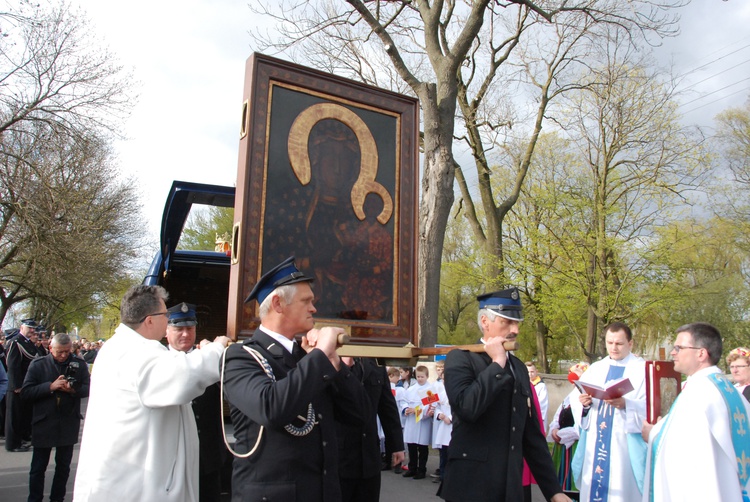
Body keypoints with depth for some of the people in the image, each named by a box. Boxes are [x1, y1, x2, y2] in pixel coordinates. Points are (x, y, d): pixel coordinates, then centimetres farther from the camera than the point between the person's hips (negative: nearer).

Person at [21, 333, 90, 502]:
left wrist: (73, 390, -20)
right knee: (38, 467, 8)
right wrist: (50, 386, -19)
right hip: (44, 423, -1)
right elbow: (25, 393, -8)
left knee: (63, 466, 13)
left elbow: (88, 388, -1)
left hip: (68, 423, 1)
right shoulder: (38, 364, -3)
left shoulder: (79, 364, 0)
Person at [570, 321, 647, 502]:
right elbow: (576, 402, 8)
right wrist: (583, 404, -13)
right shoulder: (595, 368, 12)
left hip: (624, 446, -4)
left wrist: (625, 404, -27)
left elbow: (649, 407, -11)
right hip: (594, 445, 4)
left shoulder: (643, 369, 0)